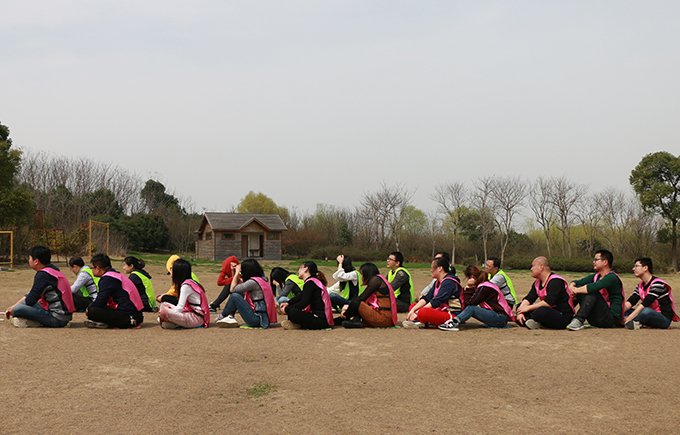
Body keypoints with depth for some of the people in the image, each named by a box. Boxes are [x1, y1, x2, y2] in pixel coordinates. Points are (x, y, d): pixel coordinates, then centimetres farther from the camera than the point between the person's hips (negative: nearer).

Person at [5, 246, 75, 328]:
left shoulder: (43, 275, -16)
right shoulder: (52, 270, 14)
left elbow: (31, 299, -14)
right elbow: (31, 293, 22)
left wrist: (13, 309, 3)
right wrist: (13, 306, 18)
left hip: (57, 319, -10)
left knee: (17, 309, -22)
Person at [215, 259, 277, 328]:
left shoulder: (253, 282, -18)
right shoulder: (262, 278, 11)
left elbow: (233, 289, -10)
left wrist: (237, 272, -3)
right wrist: (235, 273, 14)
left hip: (257, 319, -10)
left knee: (234, 296, -13)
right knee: (240, 294, 16)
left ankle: (222, 317, 9)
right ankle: (230, 316, 4)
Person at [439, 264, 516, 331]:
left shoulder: (484, 288, -15)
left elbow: (470, 302, -14)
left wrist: (469, 287, -10)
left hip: (501, 318, -10)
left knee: (471, 308, -22)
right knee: (470, 308, 0)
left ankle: (454, 323, -39)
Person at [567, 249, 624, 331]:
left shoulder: (612, 277, -14)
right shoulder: (596, 276, 15)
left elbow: (593, 287, -30)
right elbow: (578, 282, 10)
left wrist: (576, 290, -18)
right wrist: (572, 286, -13)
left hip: (611, 318, -8)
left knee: (593, 292, -28)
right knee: (579, 287, -3)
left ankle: (579, 320, -34)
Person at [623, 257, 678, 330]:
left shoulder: (657, 284, -16)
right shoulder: (640, 285, 12)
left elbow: (644, 304, -25)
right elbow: (629, 302, 1)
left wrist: (628, 319, -30)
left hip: (665, 319, -9)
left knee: (646, 311, -39)